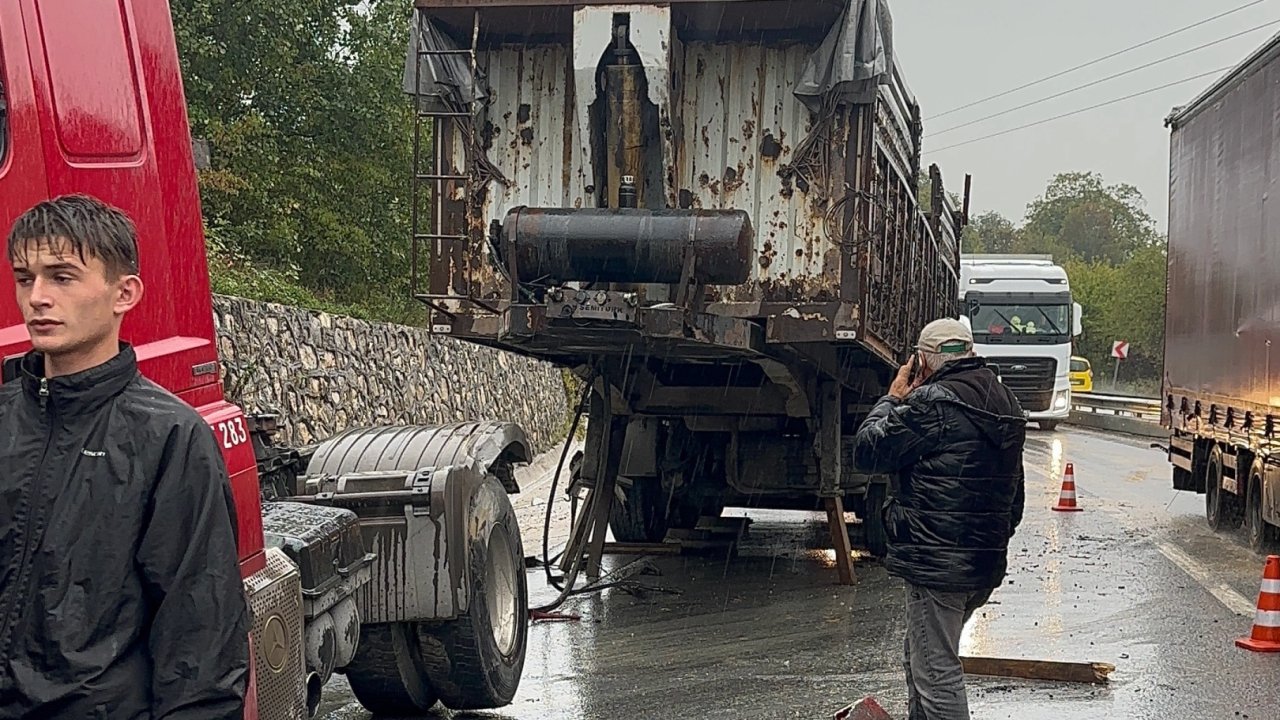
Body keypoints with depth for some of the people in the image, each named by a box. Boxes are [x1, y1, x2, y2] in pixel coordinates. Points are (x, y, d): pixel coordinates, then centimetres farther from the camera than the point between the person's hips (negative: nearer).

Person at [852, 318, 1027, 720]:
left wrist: (893, 398, 3)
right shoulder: (1006, 404, 13)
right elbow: (1014, 496, 19)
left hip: (937, 563, -9)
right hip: (987, 565, 9)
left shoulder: (933, 402, -16)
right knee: (919, 657, 24)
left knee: (937, 674, -4)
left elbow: (867, 452, -10)